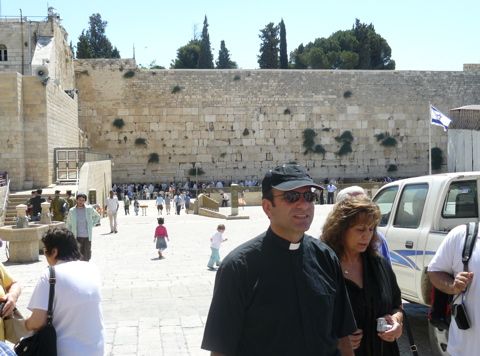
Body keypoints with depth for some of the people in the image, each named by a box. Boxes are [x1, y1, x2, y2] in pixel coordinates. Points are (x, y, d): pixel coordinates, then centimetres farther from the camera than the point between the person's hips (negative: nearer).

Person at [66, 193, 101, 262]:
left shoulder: (89, 209, 1)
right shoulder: (72, 211, 1)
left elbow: (97, 216, 19)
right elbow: (68, 225, 7)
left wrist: (92, 224, 7)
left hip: (87, 236, 1)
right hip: (77, 237, -1)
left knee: (87, 256, 4)